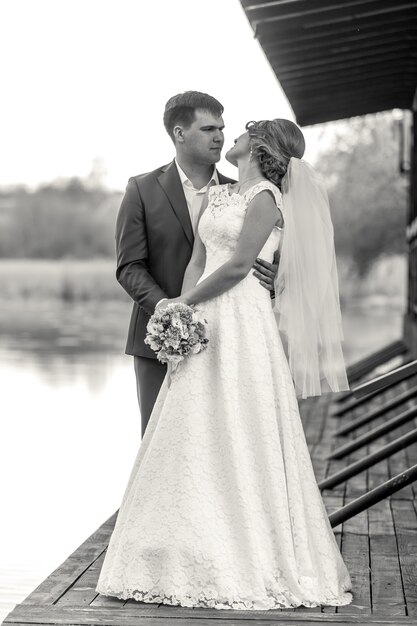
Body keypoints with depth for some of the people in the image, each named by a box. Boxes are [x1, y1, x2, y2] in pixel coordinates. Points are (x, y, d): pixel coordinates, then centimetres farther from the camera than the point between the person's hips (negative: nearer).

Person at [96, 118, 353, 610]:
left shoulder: (265, 196, -5)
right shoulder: (215, 195, 17)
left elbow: (238, 265, -13)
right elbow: (196, 261, 12)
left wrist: (183, 303, -7)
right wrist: (184, 309, -4)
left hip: (243, 327, -7)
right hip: (204, 326, 8)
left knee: (241, 440, -5)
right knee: (196, 441, 7)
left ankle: (258, 561, 5)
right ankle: (203, 557, 15)